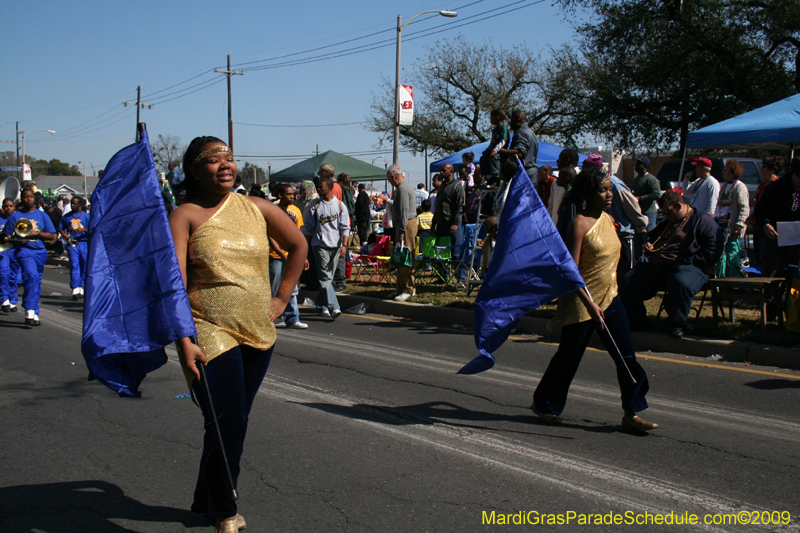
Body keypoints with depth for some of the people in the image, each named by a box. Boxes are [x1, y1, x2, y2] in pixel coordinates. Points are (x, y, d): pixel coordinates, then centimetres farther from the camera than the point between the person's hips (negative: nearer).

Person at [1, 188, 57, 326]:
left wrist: (37, 233, -9)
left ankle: (34, 314, 18)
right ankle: (30, 311, -28)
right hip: (24, 250, -4)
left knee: (37, 282, 7)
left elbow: (52, 236, 8)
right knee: (32, 275, -25)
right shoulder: (15, 216, 7)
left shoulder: (42, 215, 12)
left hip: (40, 251, 4)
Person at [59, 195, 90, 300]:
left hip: (84, 242, 0)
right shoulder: (66, 216, 11)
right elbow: (61, 229, 14)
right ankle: (75, 289, -15)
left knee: (84, 265, 3)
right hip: (72, 243, 0)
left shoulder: (86, 216, 6)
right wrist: (65, 235, -5)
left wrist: (83, 230, -15)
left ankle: (81, 287, 15)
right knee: (74, 265, -10)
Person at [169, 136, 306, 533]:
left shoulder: (257, 209, 7)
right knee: (227, 425, -8)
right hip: (211, 334, -5)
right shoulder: (185, 216, -6)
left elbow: (298, 245, 21)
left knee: (236, 422, 13)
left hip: (259, 335, 5)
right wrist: (184, 341, -23)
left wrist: (283, 297, 14)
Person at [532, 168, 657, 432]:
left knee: (627, 355, 1)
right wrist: (589, 303, -27)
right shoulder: (579, 224, -15)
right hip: (582, 301, -7)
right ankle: (542, 403, 26)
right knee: (569, 356, 6)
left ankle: (632, 413, 8)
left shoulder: (609, 220, 8)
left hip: (609, 298, 7)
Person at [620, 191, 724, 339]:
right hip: (655, 266, 7)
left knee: (681, 283, -42)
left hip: (685, 267, -7)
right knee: (627, 283, -11)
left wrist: (688, 260, -18)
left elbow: (713, 250, -11)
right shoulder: (666, 222, 27)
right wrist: (648, 246, 19)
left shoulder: (702, 220, 1)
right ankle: (638, 323, 6)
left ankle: (676, 325, -20)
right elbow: (652, 237, 44)